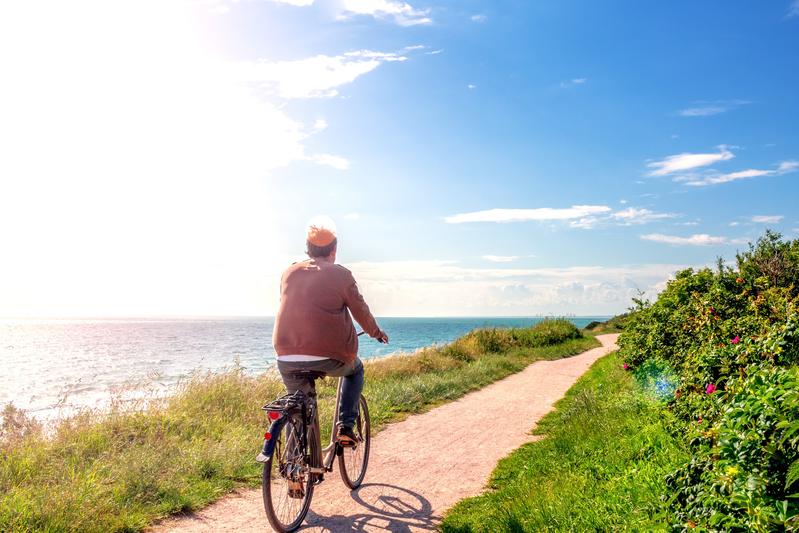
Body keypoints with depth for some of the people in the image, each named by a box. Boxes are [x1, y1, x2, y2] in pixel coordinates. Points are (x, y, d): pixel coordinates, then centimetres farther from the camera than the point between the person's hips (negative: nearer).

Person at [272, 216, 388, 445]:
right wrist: (376, 332, 28)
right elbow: (361, 311, 7)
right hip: (329, 357, -3)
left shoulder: (289, 273, 12)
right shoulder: (340, 274, -1)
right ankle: (346, 426, 16)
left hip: (287, 359, 3)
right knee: (355, 370, 29)